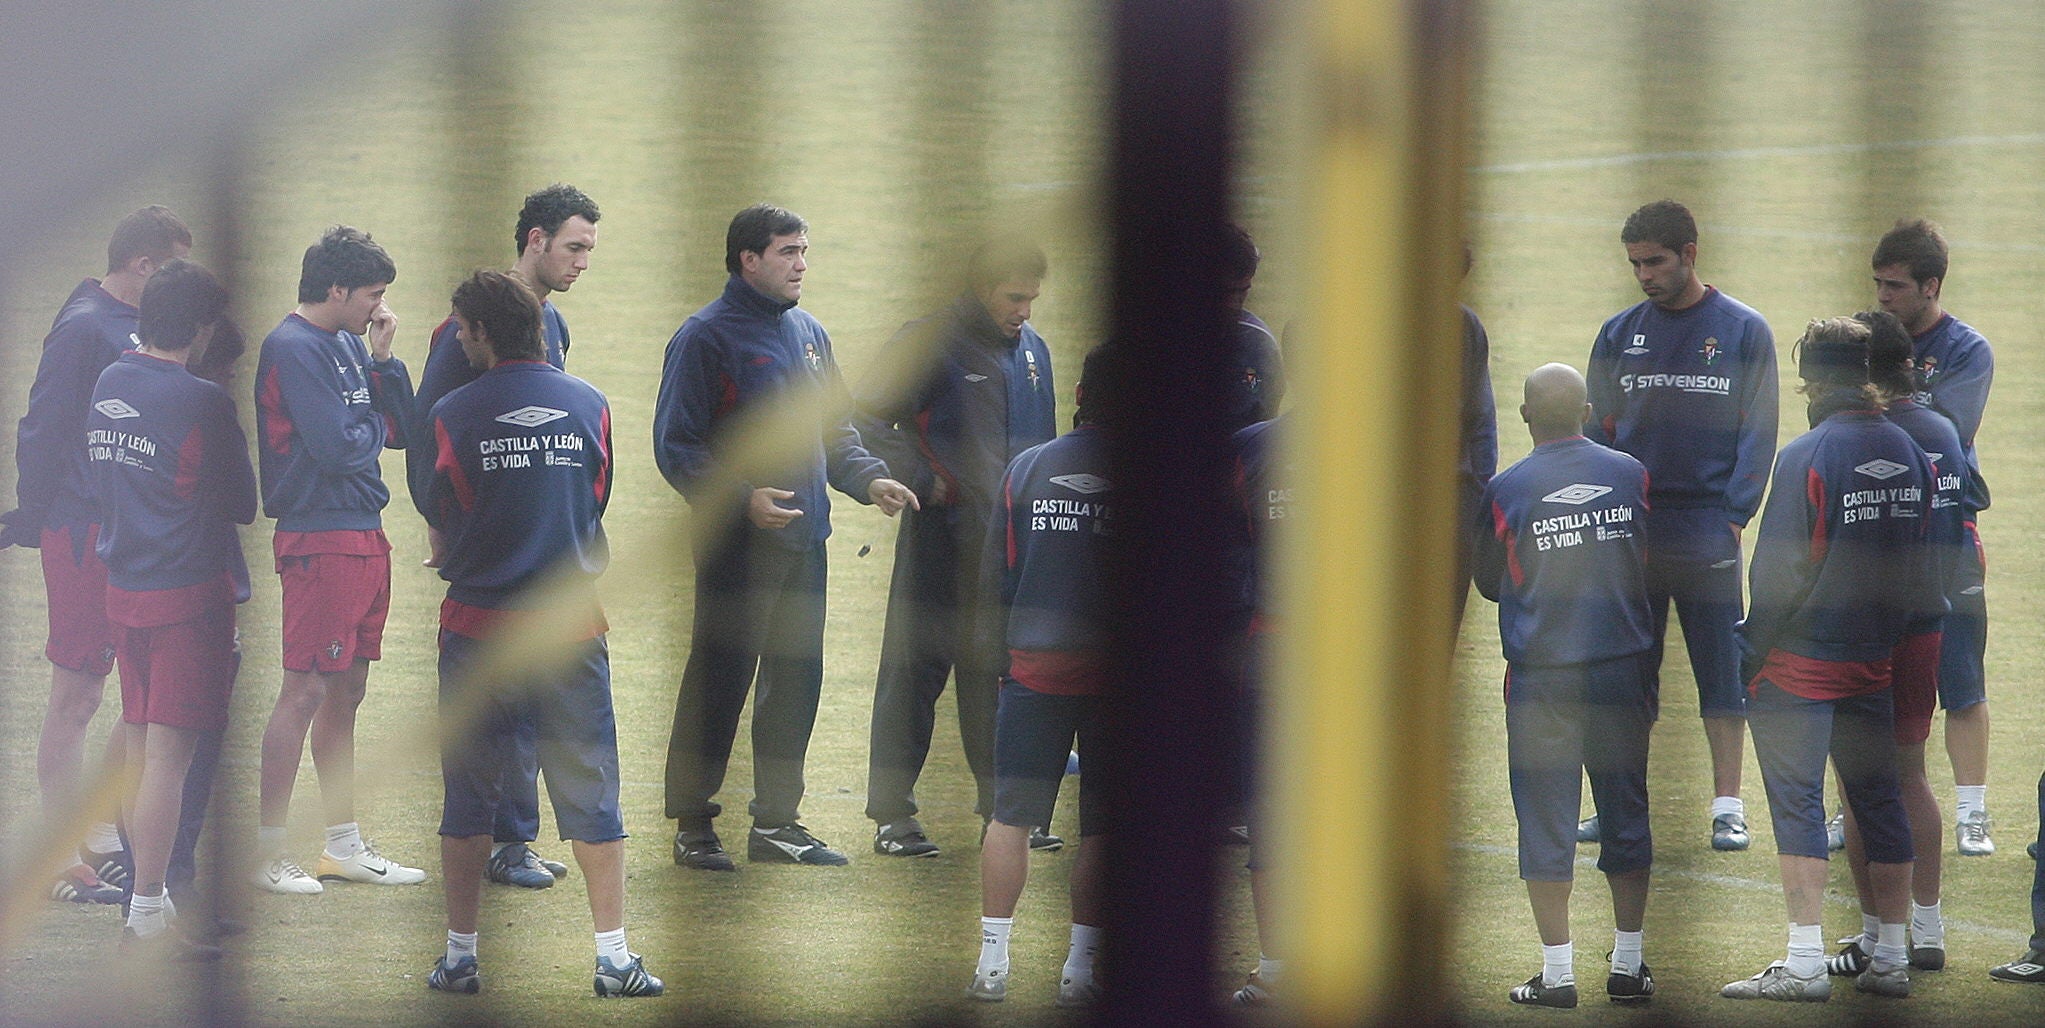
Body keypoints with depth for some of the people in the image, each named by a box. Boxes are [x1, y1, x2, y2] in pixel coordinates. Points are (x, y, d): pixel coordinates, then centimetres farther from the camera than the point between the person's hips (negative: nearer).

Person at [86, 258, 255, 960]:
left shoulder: (109, 384, 5)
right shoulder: (200, 401, -16)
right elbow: (242, 501, -8)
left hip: (123, 584, 7)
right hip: (188, 588, -7)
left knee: (140, 745, 15)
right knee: (170, 751, -6)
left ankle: (148, 896, 22)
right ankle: (148, 916, -8)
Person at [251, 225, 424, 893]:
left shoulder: (348, 343, 14)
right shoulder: (295, 349, -14)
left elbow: (403, 430, 12)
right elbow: (336, 447, -20)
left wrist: (383, 359, 0)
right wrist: (374, 427, 0)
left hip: (365, 535, 9)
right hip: (321, 538, -9)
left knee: (346, 691, 13)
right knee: (305, 690, -7)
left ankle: (344, 844, 20)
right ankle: (266, 849, -3)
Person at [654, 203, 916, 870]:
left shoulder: (808, 334, 15)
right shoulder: (707, 337, -8)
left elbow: (834, 429, 24)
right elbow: (676, 447, -10)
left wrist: (869, 478, 5)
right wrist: (741, 499, -22)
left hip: (805, 540, 7)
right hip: (737, 543, -7)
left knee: (796, 680, 10)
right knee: (719, 682, -4)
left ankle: (777, 822, 19)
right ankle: (694, 825, 3)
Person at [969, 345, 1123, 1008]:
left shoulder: (1027, 469, 2)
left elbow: (995, 575, 6)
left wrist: (999, 656, 16)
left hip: (1033, 672, 2)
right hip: (1114, 678, -2)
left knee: (1011, 816, 7)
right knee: (1103, 827, 4)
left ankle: (992, 964, 5)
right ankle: (1080, 968, 3)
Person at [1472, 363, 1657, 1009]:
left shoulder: (1506, 490, -8)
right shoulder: (1632, 476, 0)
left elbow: (1489, 585, 4)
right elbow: (1659, 569, 11)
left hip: (1541, 675, -3)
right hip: (1624, 670, 3)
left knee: (1546, 818, 3)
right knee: (1627, 812, 12)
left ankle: (1558, 973, 2)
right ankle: (1628, 965, 15)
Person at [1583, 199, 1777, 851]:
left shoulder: (1743, 332, 2)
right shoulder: (1619, 334, 10)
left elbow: (1758, 431, 0)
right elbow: (1598, 430, 12)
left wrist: (1734, 514, -9)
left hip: (1708, 533, -3)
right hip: (1628, 532, 3)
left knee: (1721, 673, -1)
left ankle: (1728, 808, 3)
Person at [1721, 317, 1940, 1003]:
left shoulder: (1808, 457, -15)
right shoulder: (1908, 453, 5)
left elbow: (1779, 573, -15)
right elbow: (1922, 556, 12)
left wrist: (1749, 656, -7)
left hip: (1801, 661, -6)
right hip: (1874, 663, 6)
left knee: (1797, 804, -5)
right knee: (1879, 800, 12)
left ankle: (1804, 965, -10)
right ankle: (1891, 960, 14)